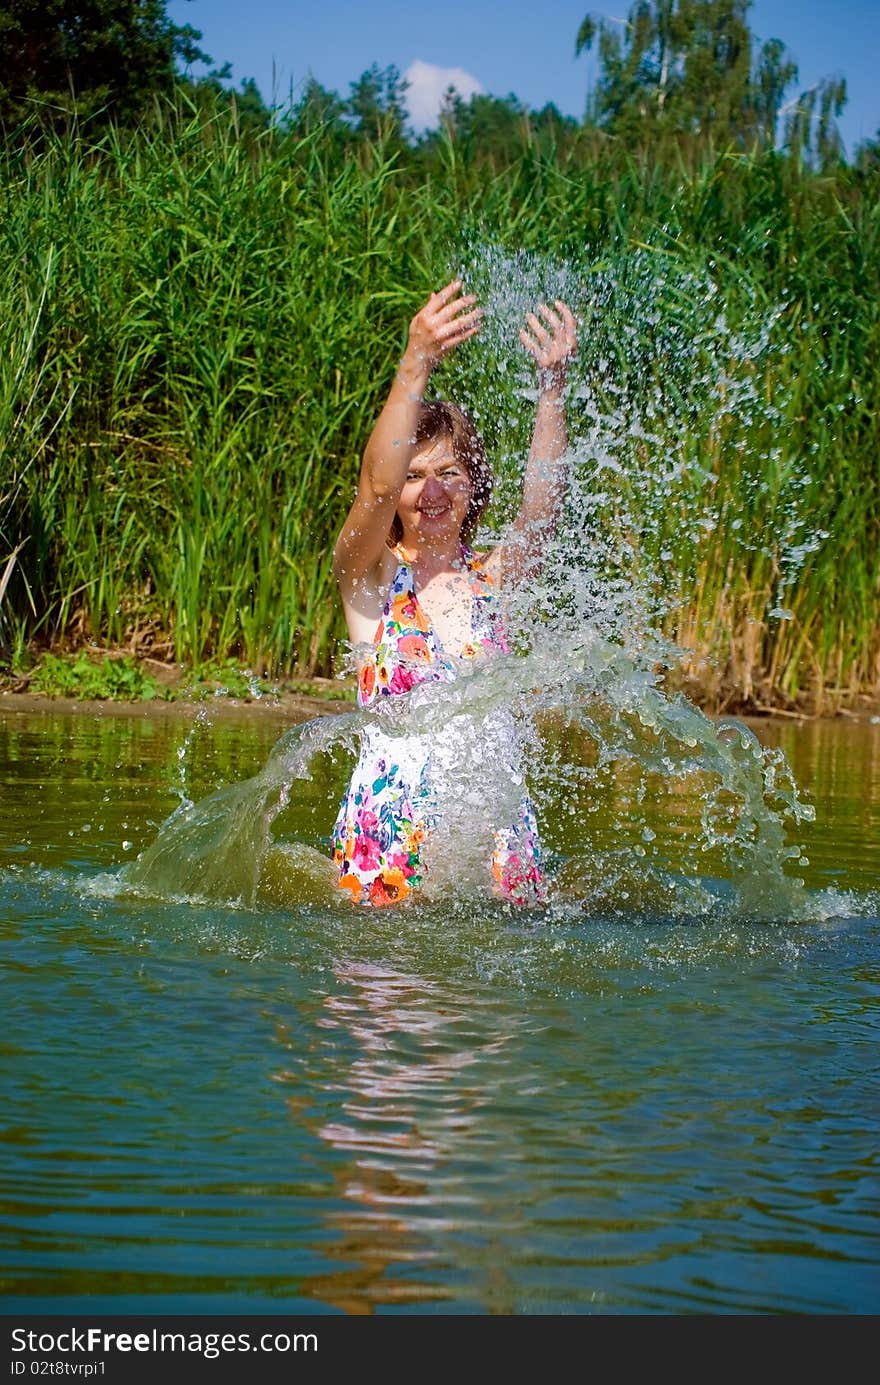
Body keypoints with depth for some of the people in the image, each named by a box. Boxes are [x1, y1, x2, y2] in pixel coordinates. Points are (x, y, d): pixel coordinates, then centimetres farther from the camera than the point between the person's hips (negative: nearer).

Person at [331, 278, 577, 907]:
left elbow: (542, 508, -8)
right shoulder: (368, 576, 2)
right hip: (393, 826, -3)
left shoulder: (491, 578, 10)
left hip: (496, 825, 3)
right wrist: (416, 367, -29)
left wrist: (552, 385, -22)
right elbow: (379, 487, -17)